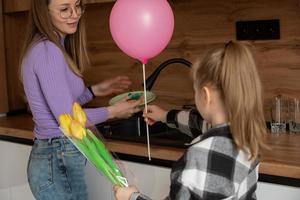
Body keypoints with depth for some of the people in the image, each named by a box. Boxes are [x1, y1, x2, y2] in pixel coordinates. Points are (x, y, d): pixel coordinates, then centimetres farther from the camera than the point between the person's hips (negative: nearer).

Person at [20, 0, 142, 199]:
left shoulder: (45, 47, 9)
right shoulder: (48, 51, -20)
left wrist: (94, 90, 10)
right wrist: (113, 111, -8)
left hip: (53, 158, 9)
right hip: (58, 163, -9)